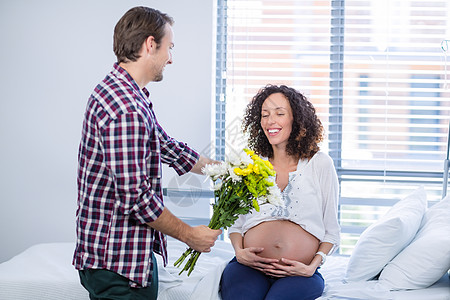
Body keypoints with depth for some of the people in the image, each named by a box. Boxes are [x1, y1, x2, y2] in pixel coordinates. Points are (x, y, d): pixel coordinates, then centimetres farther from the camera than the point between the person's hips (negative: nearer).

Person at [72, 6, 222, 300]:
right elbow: (135, 197, -25)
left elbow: (168, 147, 22)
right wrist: (189, 235, -13)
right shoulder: (126, 108, -24)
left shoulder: (116, 90, 12)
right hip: (119, 264, -10)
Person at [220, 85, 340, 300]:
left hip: (298, 274, -1)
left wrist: (312, 266, -5)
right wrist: (239, 252, -1)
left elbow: (331, 231, 10)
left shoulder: (320, 164, 9)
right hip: (249, 267, 1)